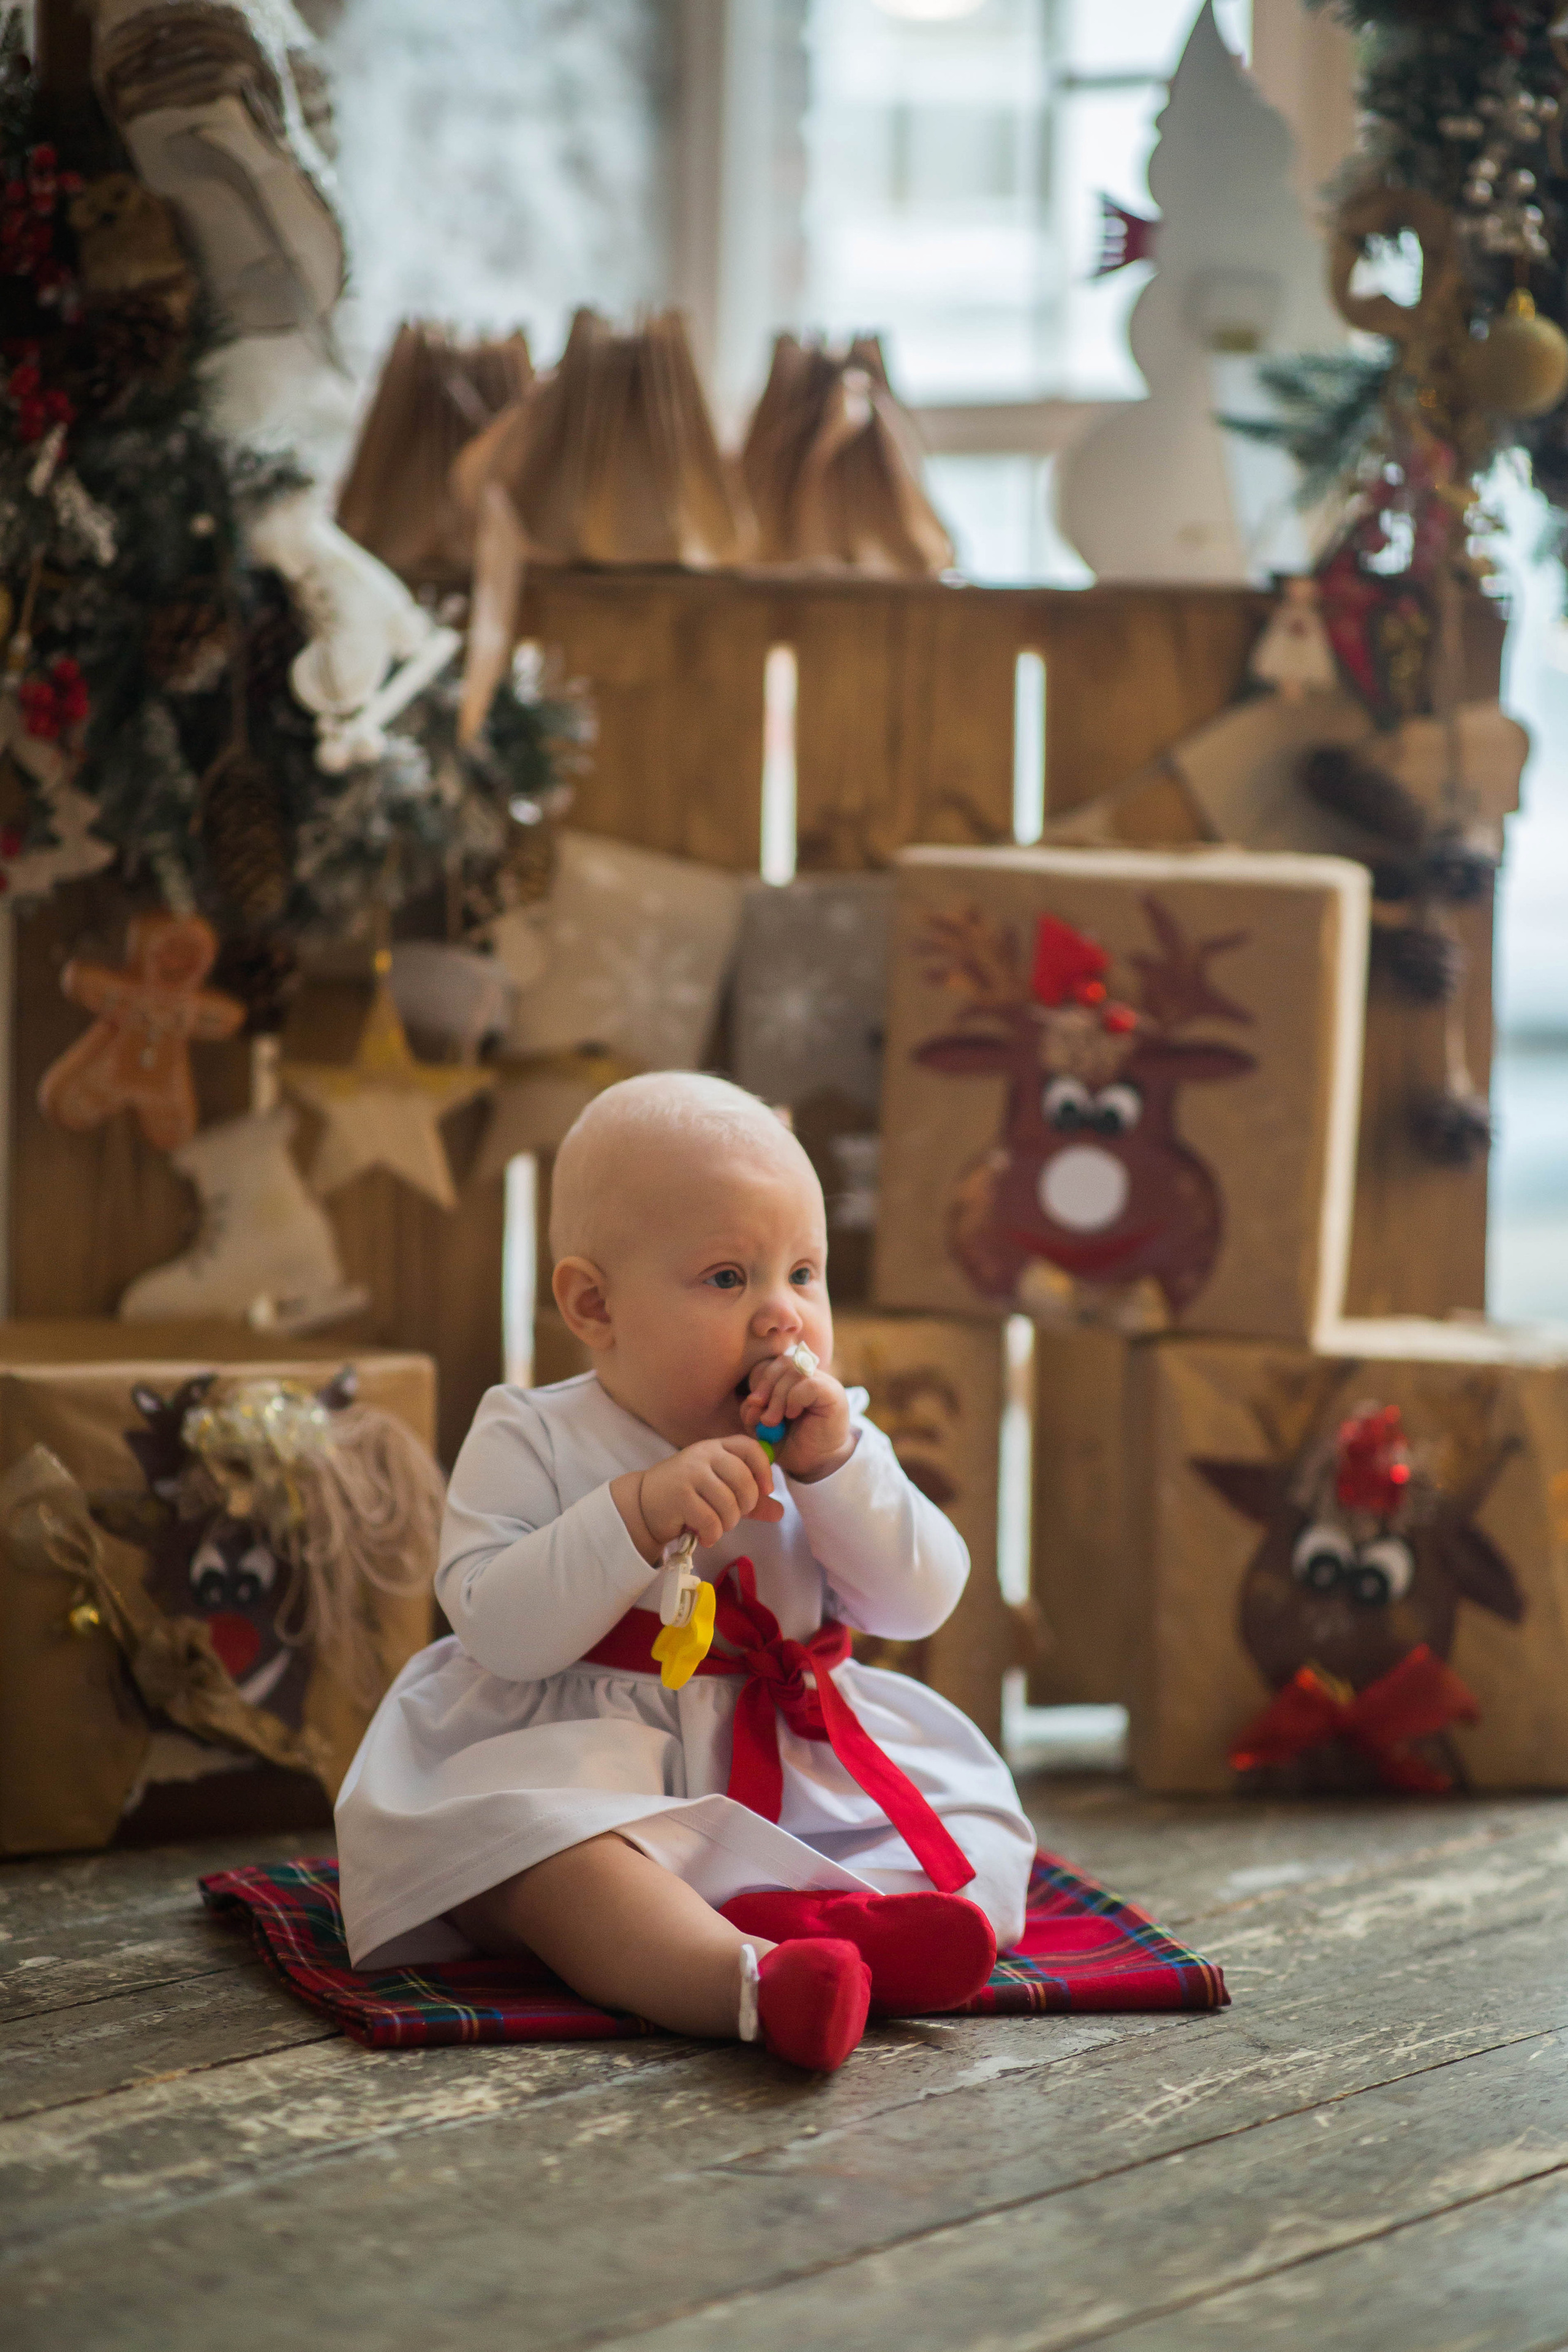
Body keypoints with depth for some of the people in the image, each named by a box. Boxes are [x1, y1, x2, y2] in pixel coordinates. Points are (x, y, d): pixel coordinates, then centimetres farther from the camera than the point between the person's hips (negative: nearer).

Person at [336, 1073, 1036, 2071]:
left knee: (975, 1812, -11)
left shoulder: (832, 1436, 7)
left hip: (795, 1774, 5)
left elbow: (922, 1603, -3)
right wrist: (636, 1514, -28)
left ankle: (835, 1923, -41)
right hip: (581, 1758, -5)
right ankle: (749, 1980, -60)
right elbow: (501, 1632, -17)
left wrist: (836, 1466, -17)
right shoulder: (532, 1441, -4)